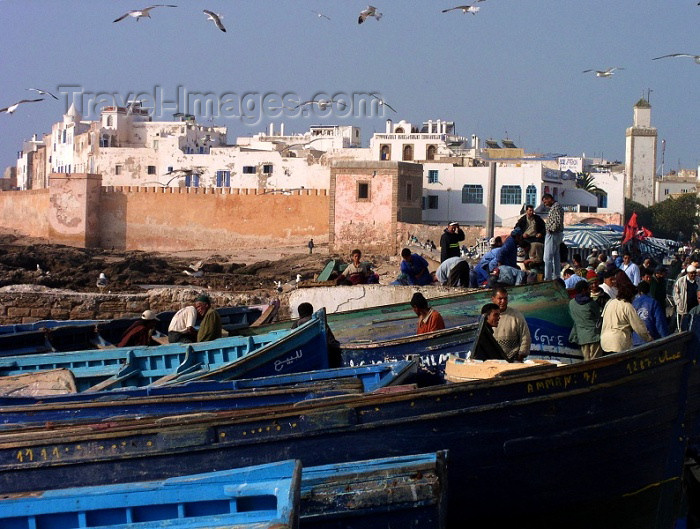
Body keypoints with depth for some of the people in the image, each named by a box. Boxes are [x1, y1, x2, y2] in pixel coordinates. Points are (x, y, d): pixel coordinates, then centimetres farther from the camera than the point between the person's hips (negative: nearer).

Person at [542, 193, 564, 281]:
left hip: (553, 234, -11)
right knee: (556, 257, 13)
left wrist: (551, 229, -14)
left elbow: (558, 221, -25)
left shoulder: (556, 207, -16)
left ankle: (548, 279, -12)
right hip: (557, 235, 11)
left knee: (548, 258, -10)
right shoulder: (554, 207, 16)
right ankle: (556, 276, 17)